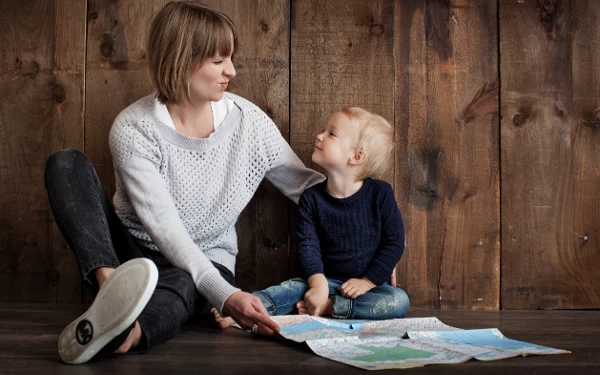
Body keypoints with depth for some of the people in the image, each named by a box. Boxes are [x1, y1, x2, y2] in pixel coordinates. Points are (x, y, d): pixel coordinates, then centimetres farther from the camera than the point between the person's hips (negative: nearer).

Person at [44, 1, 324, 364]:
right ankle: (112, 285, -46)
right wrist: (225, 294, -38)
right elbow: (164, 226, -25)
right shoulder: (133, 129, -17)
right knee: (66, 163, -22)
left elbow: (306, 185, 2)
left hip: (206, 265, 1)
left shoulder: (248, 119, -7)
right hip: (132, 255, 0)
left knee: (181, 284, -38)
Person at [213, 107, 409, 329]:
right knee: (293, 288, -26)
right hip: (326, 280, 1)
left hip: (369, 284, -1)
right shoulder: (312, 198, -2)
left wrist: (367, 281, -12)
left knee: (399, 301, -29)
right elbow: (308, 246, -9)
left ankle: (326, 307, -28)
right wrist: (318, 283, -26)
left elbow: (395, 243, -6)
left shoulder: (379, 194, -8)